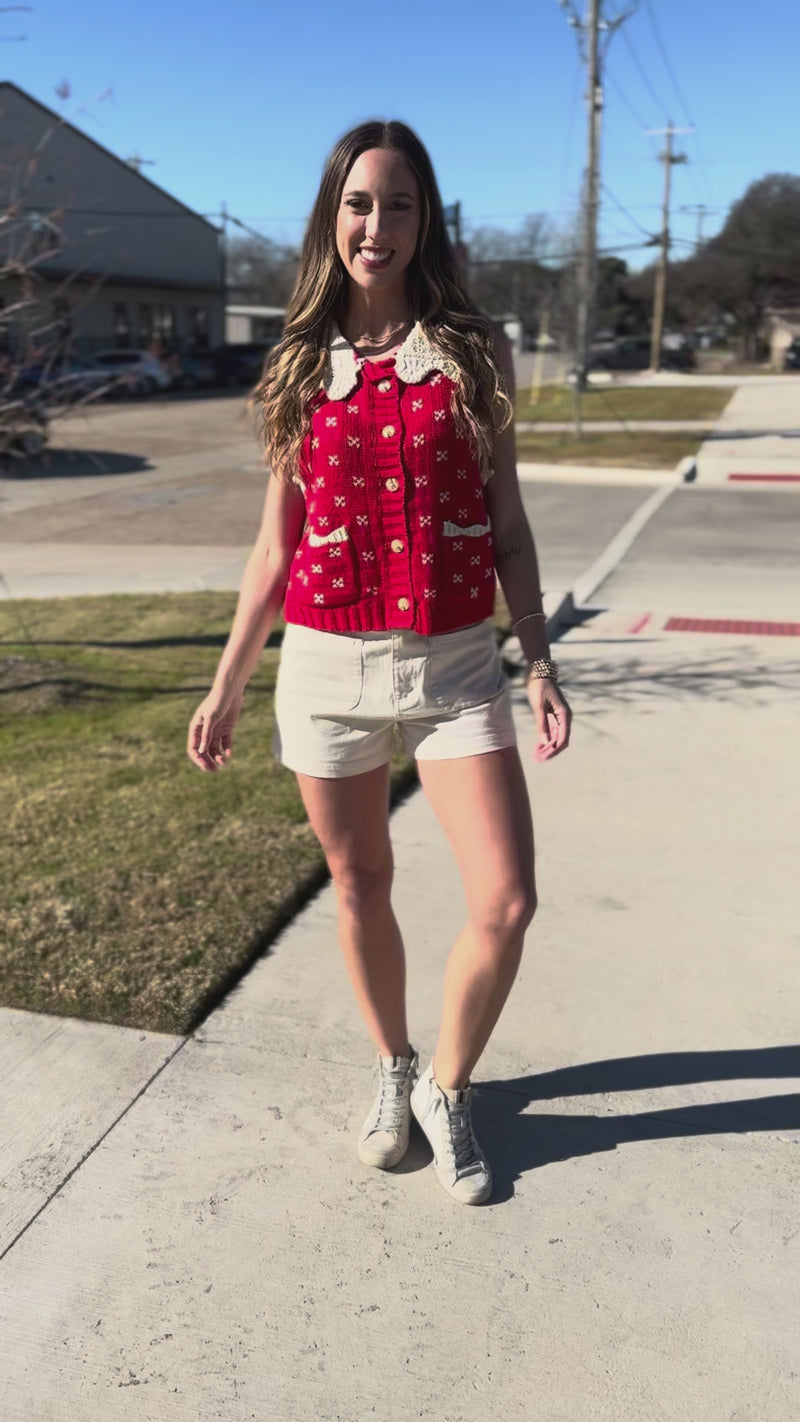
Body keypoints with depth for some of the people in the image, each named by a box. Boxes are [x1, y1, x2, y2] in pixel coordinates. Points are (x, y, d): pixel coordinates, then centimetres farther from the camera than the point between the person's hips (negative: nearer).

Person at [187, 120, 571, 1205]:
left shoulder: (472, 351, 3)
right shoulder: (303, 364, 5)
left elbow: (506, 522, 6)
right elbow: (276, 545, 8)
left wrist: (540, 663, 0)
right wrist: (225, 687, 8)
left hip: (455, 664, 0)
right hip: (328, 665, 1)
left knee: (507, 903, -7)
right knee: (361, 887, 14)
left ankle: (448, 1088, 20)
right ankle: (391, 1068, 39)